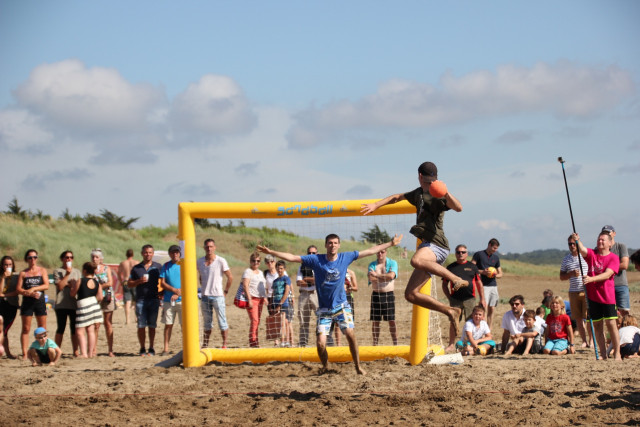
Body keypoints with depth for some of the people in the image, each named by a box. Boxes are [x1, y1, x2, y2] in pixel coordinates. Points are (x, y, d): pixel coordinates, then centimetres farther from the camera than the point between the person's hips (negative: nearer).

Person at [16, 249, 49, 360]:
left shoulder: (42, 271, 7)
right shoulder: (23, 273, 8)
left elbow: (46, 285, -4)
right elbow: (18, 288, 0)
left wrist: (33, 289, -15)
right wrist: (29, 293, -16)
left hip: (40, 301, 0)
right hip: (27, 301, 0)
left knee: (42, 329, 1)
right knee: (26, 329, -2)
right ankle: (24, 354, -3)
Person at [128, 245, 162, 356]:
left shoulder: (158, 267, 8)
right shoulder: (136, 268, 10)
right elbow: (129, 284, 12)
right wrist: (139, 281, -7)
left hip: (154, 300, -1)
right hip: (140, 300, 1)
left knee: (152, 326, 1)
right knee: (141, 326, -2)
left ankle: (151, 348, 8)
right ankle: (142, 349, 6)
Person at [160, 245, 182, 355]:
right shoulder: (166, 266, 9)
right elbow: (162, 283, 4)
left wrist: (178, 294, -13)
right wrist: (174, 290, -11)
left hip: (182, 300, -2)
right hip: (168, 300, 2)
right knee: (168, 324, 2)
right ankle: (166, 348, 5)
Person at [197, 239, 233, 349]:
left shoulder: (221, 261, -5)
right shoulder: (199, 261, 7)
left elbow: (230, 277, 1)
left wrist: (225, 291, -1)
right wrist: (204, 288, 11)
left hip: (218, 295, -4)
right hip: (205, 296, 4)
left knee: (222, 322, -4)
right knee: (207, 323, 10)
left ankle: (224, 345, -1)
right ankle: (205, 346, 13)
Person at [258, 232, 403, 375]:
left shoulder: (345, 258, 0)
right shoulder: (316, 260, -5)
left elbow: (370, 251, 7)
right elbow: (292, 258, -7)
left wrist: (391, 244, 11)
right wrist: (271, 252, -14)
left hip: (341, 306, 0)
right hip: (324, 309, 0)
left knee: (350, 333, -21)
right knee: (320, 343, -9)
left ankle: (358, 366, -5)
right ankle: (325, 367, 20)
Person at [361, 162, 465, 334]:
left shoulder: (438, 196, -6)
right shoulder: (419, 193, 21)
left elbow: (458, 208, -22)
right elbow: (398, 197, 37)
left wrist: (446, 194, -37)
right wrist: (376, 205, 33)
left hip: (436, 245, -9)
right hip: (427, 248, 9)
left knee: (416, 260, -43)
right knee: (411, 294, 2)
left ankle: (456, 279, -32)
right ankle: (449, 311, 5)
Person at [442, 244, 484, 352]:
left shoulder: (472, 266, 11)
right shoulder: (451, 267, 10)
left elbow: (479, 283, 13)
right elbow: (444, 284, 15)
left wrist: (482, 299, 7)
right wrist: (449, 297, 4)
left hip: (470, 299, 0)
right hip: (455, 299, 0)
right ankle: (451, 344, 5)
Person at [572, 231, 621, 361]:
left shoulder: (614, 258, -2)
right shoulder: (591, 254, 7)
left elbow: (607, 274, -15)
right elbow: (582, 250, -14)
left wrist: (592, 279, -28)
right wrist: (577, 241, -34)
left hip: (607, 295, -3)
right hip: (593, 295, 3)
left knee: (611, 324, -6)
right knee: (597, 325, 5)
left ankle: (617, 353, -1)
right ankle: (603, 354, 11)